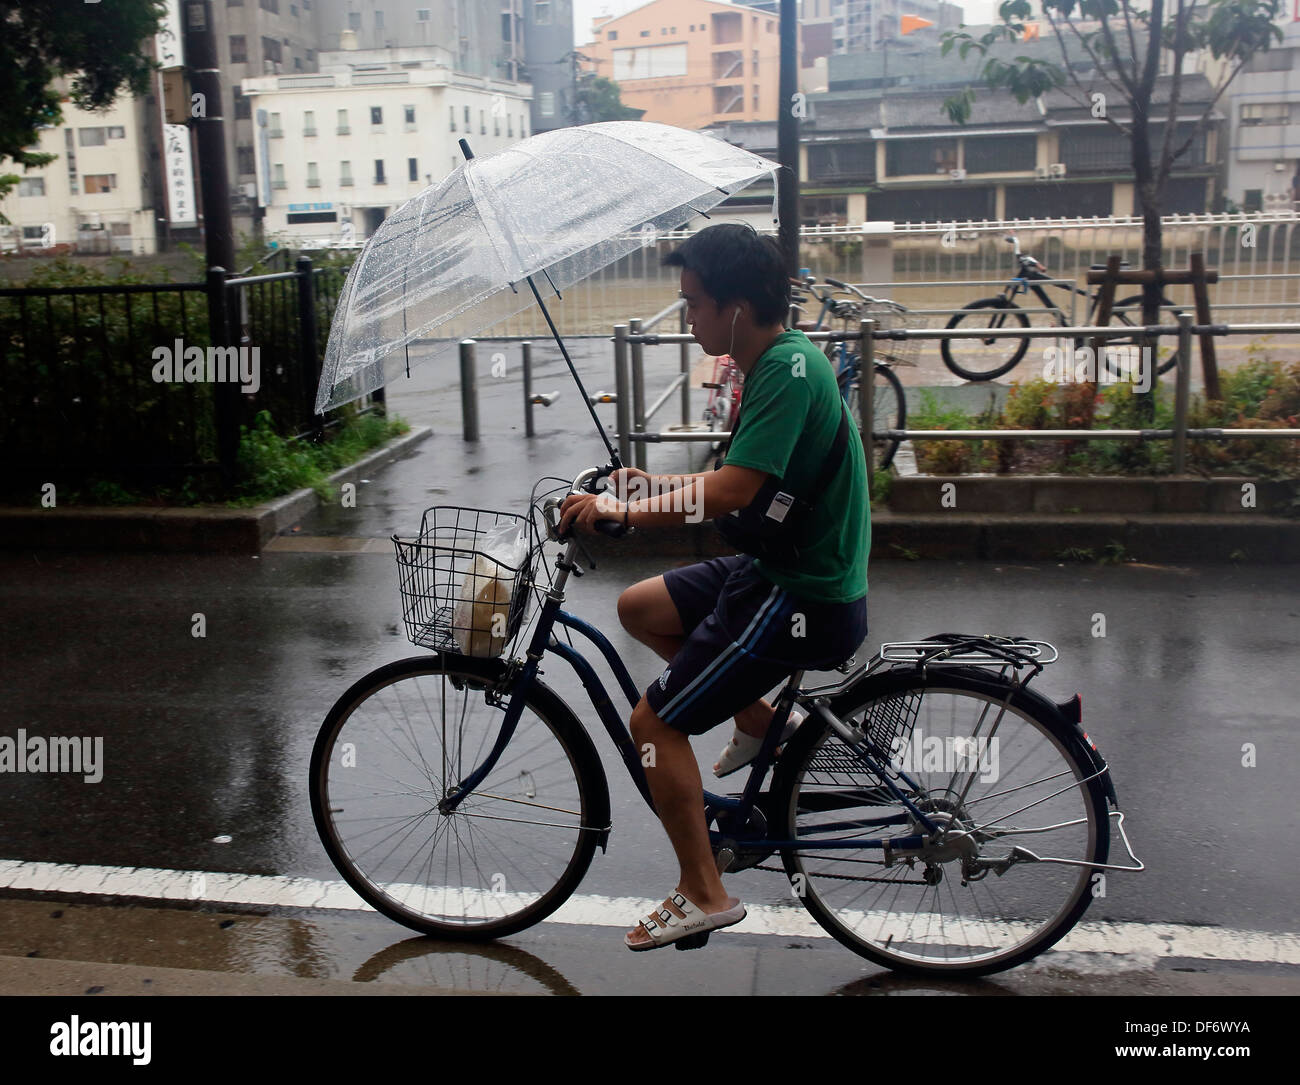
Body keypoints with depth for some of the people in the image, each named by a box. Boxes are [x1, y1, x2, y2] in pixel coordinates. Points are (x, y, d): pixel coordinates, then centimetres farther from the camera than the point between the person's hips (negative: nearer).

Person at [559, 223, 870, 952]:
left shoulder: (788, 370, -22)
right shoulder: (781, 359, 9)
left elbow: (732, 491, -30)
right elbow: (746, 480, 18)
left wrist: (621, 512, -21)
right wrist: (656, 485, 11)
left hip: (807, 599, -10)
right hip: (781, 569, 10)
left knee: (655, 723, -4)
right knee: (639, 607, 18)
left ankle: (704, 896, 10)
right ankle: (760, 722, 22)